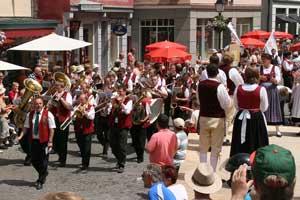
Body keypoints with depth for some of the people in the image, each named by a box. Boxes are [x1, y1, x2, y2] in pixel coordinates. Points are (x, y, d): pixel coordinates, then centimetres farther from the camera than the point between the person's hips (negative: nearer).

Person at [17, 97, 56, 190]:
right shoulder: (30, 114, 7)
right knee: (34, 160, 10)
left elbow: (51, 129, -8)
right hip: (34, 140, 4)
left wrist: (50, 141, -12)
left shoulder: (48, 114, -7)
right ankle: (43, 174, 37)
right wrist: (21, 136, -6)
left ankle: (40, 181, 14)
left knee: (43, 161, 0)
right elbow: (26, 127, 9)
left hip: (44, 141, -4)